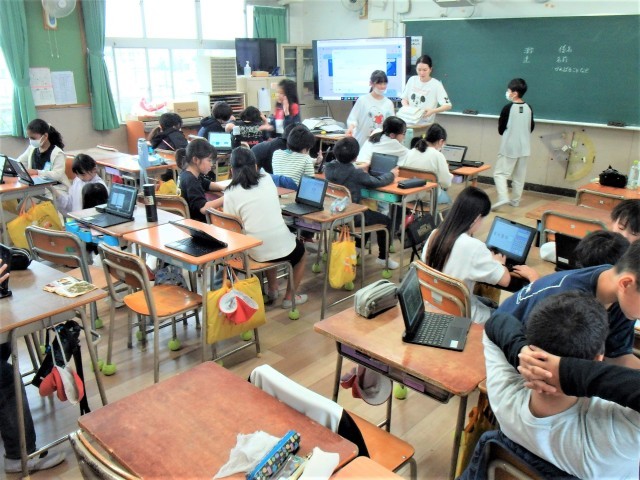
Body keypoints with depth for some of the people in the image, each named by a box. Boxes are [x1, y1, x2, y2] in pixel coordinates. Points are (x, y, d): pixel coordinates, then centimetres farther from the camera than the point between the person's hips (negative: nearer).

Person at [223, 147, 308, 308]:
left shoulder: (231, 193, -6)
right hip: (282, 247, -1)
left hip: (255, 252, 1)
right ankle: (289, 297, 35)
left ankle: (272, 289, 42)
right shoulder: (268, 180, 3)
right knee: (301, 251, 34)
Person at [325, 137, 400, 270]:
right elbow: (378, 182, -10)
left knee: (369, 213, 33)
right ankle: (383, 257, 22)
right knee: (386, 221, 13)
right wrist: (392, 174, 9)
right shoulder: (357, 173, -23)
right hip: (351, 217, -7)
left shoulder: (329, 168, -6)